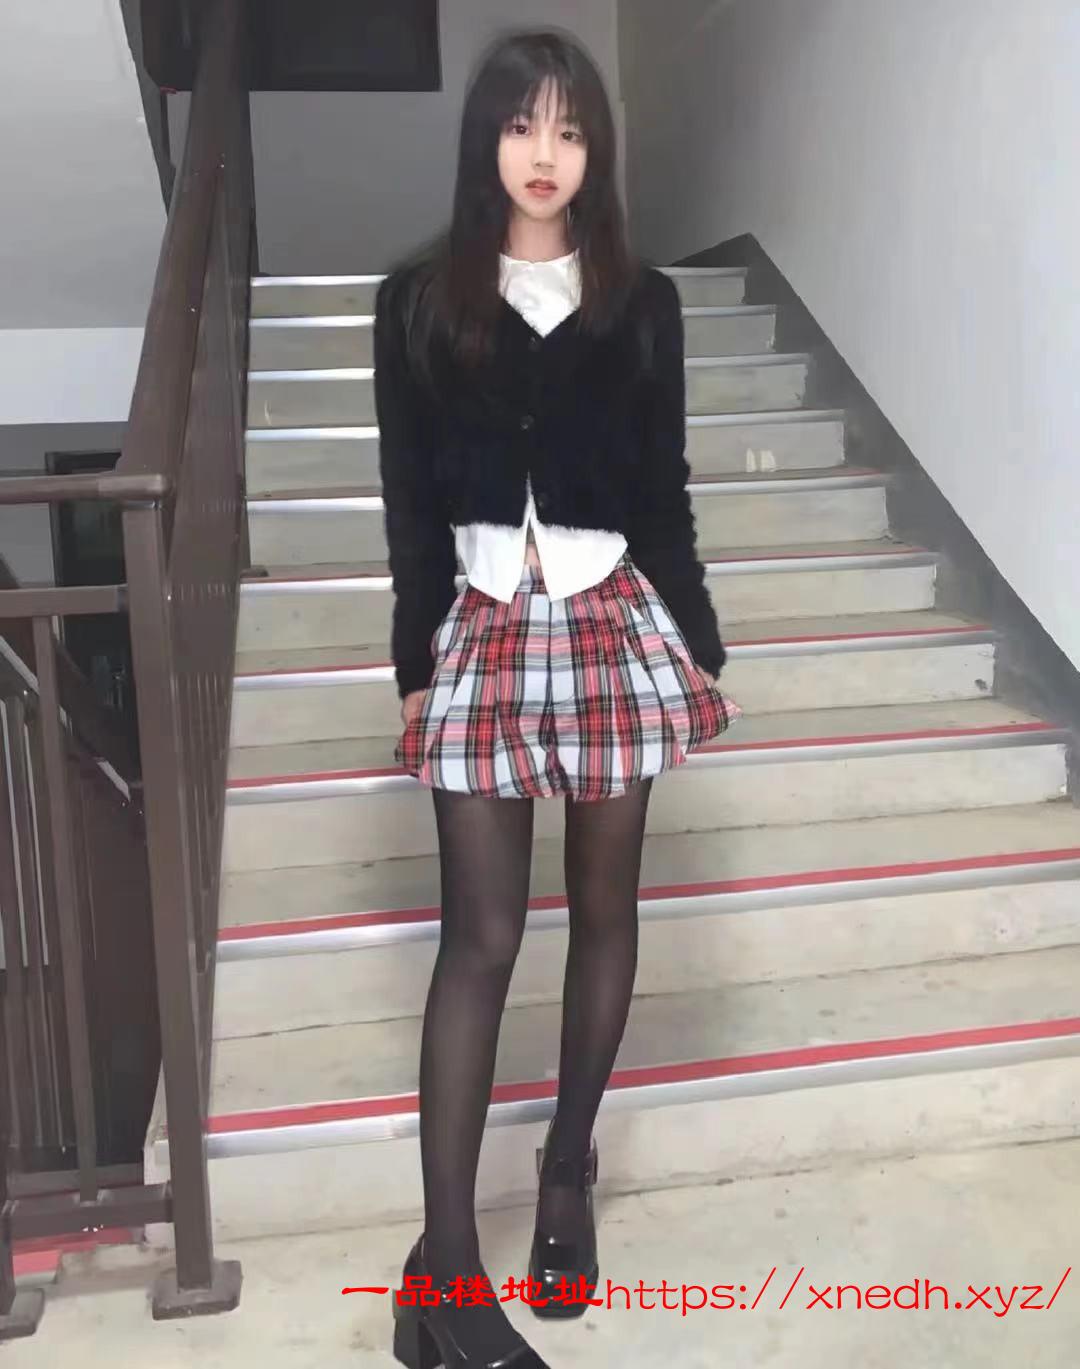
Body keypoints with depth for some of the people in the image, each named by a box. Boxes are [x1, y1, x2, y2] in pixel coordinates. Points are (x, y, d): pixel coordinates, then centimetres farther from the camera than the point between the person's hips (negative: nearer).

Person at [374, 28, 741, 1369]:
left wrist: (699, 645, 5)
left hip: (615, 623, 2)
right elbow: (409, 502, 1)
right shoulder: (418, 301, 1)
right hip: (483, 628, -1)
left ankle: (569, 1162, 33)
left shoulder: (641, 302, 4)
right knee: (479, 938, -3)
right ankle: (445, 1257, 7)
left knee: (604, 909, 11)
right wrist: (417, 662, -2)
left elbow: (663, 493, 6)